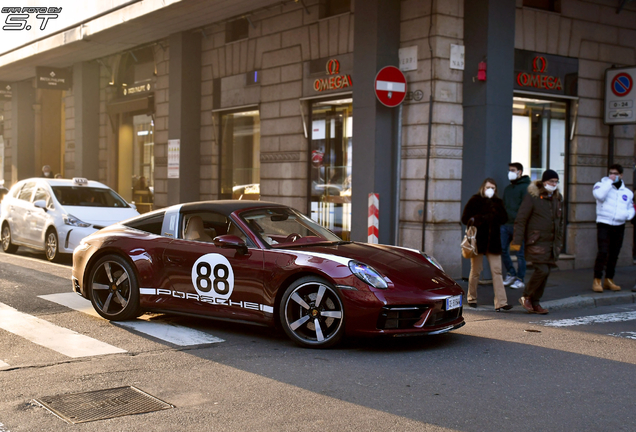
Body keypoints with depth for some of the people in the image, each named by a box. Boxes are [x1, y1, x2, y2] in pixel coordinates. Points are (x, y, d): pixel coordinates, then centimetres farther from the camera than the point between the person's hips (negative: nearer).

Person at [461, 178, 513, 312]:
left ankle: (501, 302, -9)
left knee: (497, 271, -5)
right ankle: (471, 297, 24)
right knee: (476, 270, 6)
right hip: (477, 241, -3)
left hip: (493, 241, 3)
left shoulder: (497, 202, 10)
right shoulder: (475, 200, 0)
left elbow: (504, 219, -2)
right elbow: (465, 219, -5)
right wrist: (482, 219, -15)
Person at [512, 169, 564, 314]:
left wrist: (559, 242, 18)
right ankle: (526, 297, 4)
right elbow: (520, 220, -8)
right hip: (537, 242, -6)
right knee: (542, 271, -15)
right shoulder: (532, 196, -7)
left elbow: (560, 221, 23)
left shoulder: (558, 198, 13)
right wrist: (517, 241, -12)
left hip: (551, 243, 7)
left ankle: (535, 303, 16)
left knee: (545, 273, 5)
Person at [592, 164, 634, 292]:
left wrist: (628, 214, 0)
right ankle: (597, 281, -9)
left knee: (614, 255, 9)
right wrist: (609, 181, -16)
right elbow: (599, 195, -21)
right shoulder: (601, 185, 1)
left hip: (619, 226, 5)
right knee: (603, 252, -15)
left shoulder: (628, 192, 14)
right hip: (604, 225, -5)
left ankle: (609, 280, 20)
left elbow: (631, 208, 23)